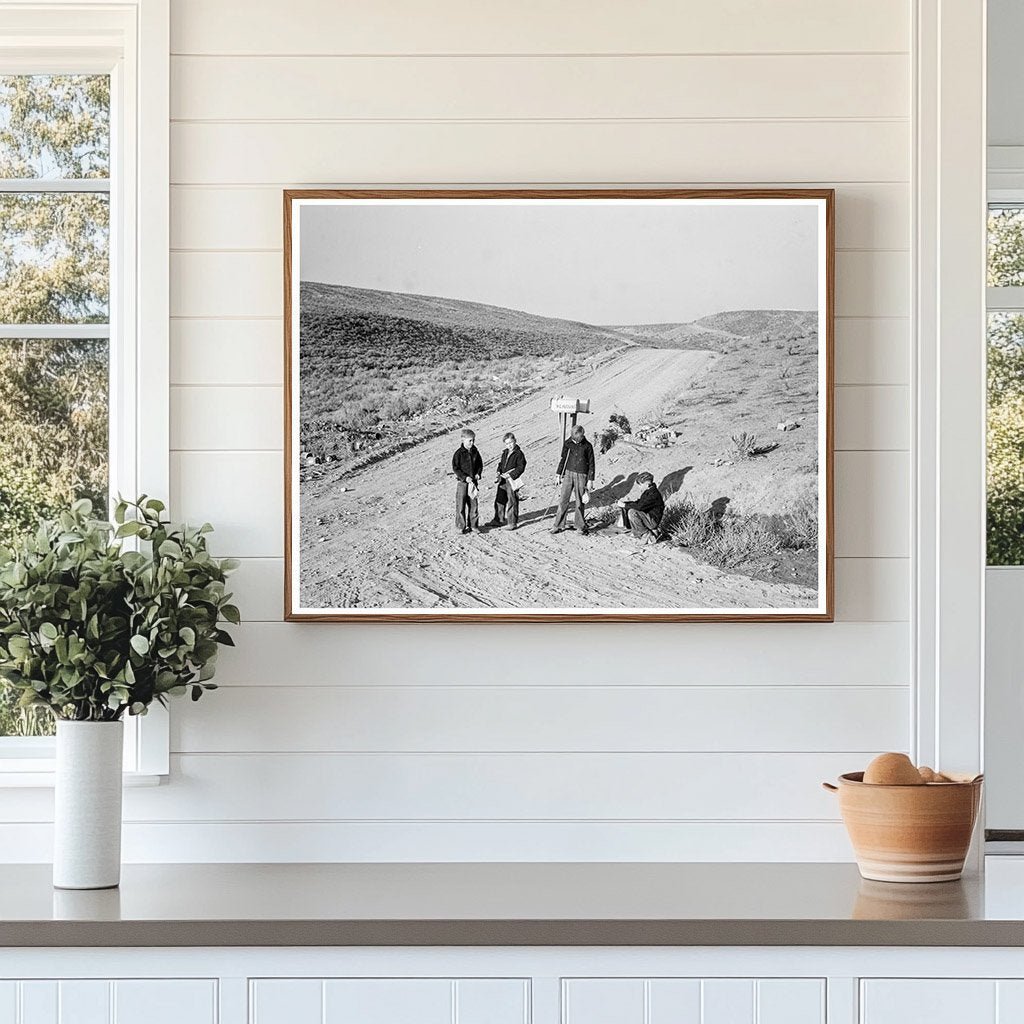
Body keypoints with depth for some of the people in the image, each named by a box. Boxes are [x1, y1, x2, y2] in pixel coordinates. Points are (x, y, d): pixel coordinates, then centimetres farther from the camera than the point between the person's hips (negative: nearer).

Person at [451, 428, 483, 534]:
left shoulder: (475, 452, 4)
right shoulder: (459, 453, -12)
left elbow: (480, 464, 15)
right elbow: (455, 468, -12)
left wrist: (478, 473, -3)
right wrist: (465, 477, -20)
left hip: (473, 481, 5)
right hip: (462, 482, -5)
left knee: (473, 504, 10)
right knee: (461, 505, 1)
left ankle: (473, 524, 21)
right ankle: (461, 526, 9)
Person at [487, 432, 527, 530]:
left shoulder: (518, 454, -12)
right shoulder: (505, 452, 11)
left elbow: (521, 468, -15)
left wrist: (510, 475, -21)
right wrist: (499, 472, 4)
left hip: (512, 481, -8)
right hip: (503, 480, 8)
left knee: (512, 502, 0)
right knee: (499, 500, 15)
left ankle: (512, 522, 8)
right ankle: (497, 519, 28)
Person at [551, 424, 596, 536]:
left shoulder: (587, 446, -2)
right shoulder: (568, 444, 3)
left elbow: (591, 464, 3)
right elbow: (562, 459, 12)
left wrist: (590, 480, 1)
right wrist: (559, 474, 10)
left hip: (581, 476, -2)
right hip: (568, 473, 2)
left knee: (580, 502, 1)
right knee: (563, 500, -1)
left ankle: (581, 526, 12)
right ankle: (558, 525, 4)